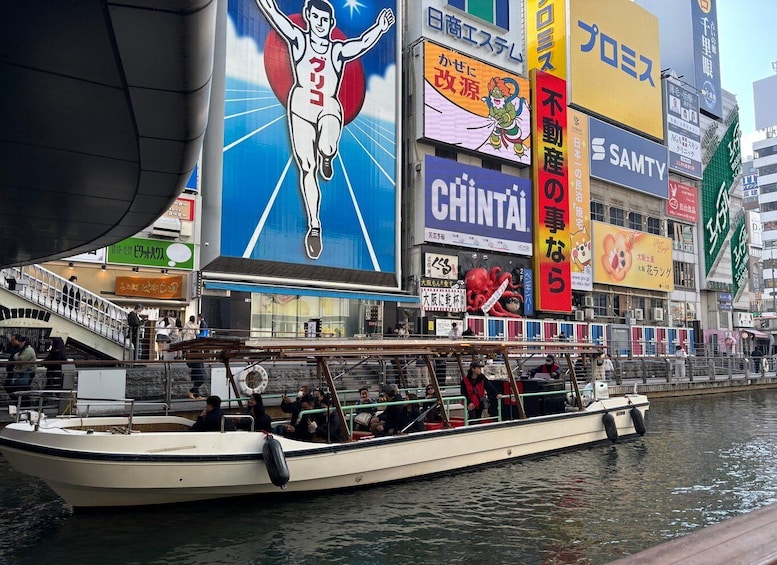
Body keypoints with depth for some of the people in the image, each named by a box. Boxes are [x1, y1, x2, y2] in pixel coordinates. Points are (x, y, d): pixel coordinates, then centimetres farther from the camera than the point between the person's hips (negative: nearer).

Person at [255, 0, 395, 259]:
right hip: (301, 106, 0)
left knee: (326, 148, -32)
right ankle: (314, 226, 1)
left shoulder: (338, 50, 11)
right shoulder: (298, 39, 12)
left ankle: (326, 159, 8)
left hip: (329, 109, 0)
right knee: (307, 168, -6)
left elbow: (362, 43, -6)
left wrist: (379, 28, -23)